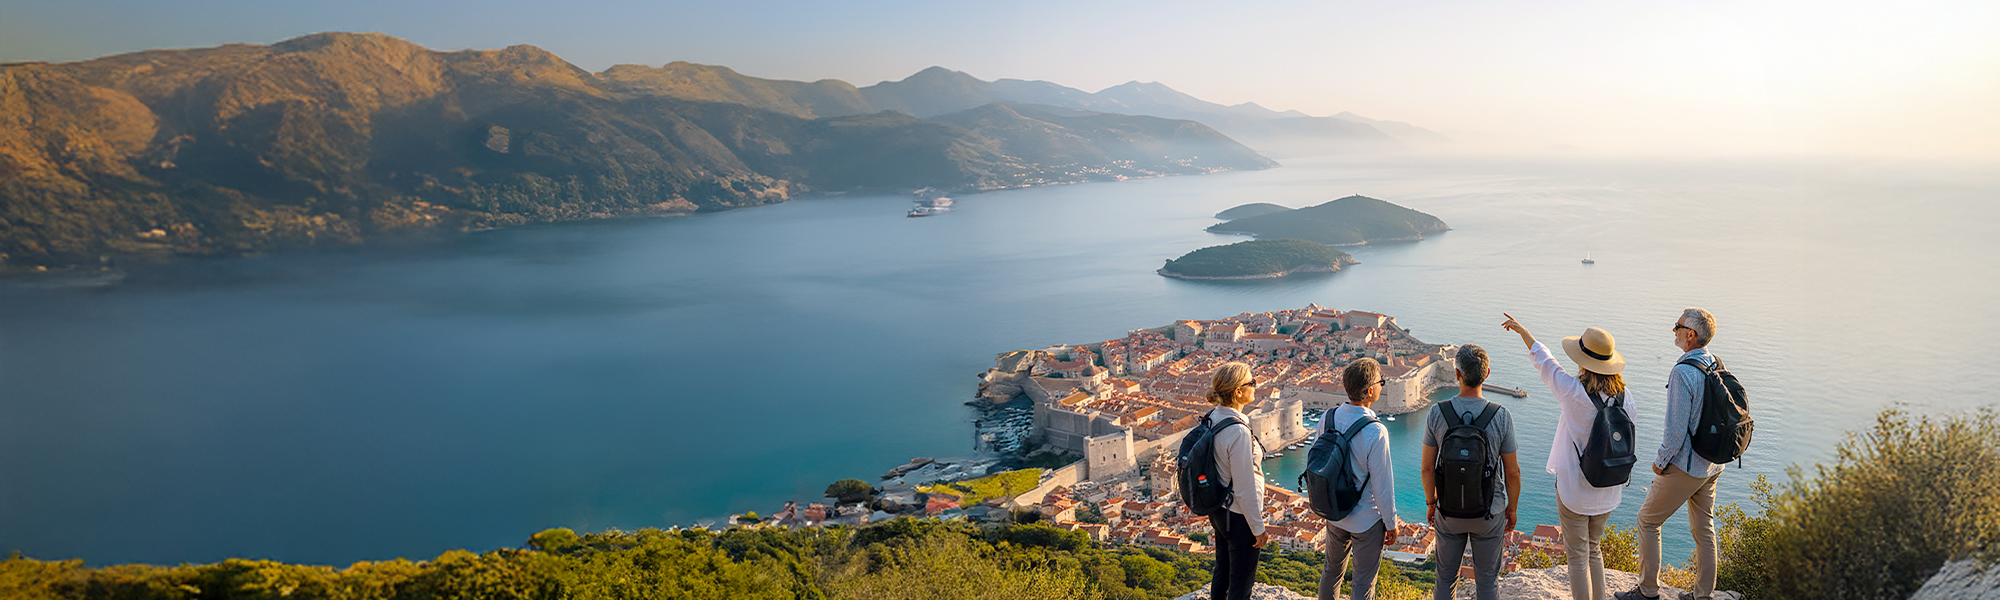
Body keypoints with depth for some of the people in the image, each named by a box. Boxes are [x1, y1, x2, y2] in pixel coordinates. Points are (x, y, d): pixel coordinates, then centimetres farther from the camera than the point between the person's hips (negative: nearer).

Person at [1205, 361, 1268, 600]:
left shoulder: (1213, 417, -2)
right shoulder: (1238, 432, -28)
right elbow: (1245, 489, -23)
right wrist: (1258, 528, -12)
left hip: (1219, 509, 8)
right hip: (1239, 517, -8)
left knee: (1222, 571, 25)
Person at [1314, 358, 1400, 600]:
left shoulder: (1328, 418, -10)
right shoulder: (1375, 433, -28)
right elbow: (1382, 484, -20)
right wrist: (1391, 523, -6)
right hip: (1366, 519, -6)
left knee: (1332, 571, 24)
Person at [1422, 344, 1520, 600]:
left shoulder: (1437, 414, -17)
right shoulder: (1501, 417, -19)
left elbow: (1427, 467, -8)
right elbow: (1512, 471, -9)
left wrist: (1430, 503, 8)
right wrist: (1512, 508, 7)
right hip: (1489, 512, -1)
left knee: (1446, 576, 20)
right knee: (1487, 580, 17)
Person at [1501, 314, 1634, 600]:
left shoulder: (1575, 393, -21)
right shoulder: (1623, 397, -7)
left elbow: (1545, 362, -5)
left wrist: (1521, 329, 10)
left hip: (1574, 488, -6)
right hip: (1607, 490, 6)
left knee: (1578, 556, 6)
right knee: (1593, 549, 24)